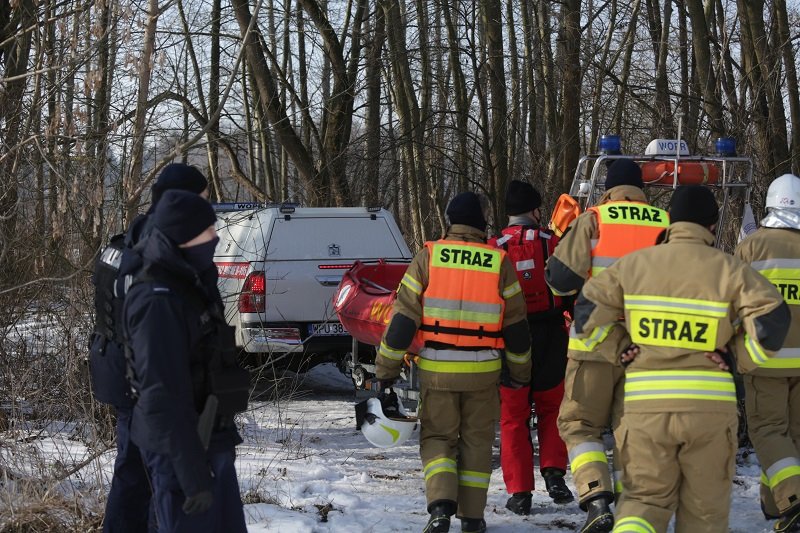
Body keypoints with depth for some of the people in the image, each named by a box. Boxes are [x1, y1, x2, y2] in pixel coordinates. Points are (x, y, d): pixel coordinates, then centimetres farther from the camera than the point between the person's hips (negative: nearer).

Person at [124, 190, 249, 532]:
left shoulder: (190, 285, 9)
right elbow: (164, 395, -24)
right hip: (180, 451, -10)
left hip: (207, 440, 10)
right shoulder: (158, 301, -21)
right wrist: (193, 475, -24)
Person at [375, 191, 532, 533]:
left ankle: (441, 505, -11)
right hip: (483, 373, 1)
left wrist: (387, 369, 2)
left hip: (436, 370, -1)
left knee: (437, 438, 10)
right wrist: (520, 372, 18)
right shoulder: (499, 262, -1)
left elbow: (403, 318, -5)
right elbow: (516, 326, 5)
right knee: (476, 440, 14)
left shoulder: (428, 257, -4)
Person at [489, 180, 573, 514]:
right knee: (551, 408, 17)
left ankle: (519, 492, 5)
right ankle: (553, 472, 0)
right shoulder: (552, 244, -3)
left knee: (513, 417, 8)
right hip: (550, 338, 0)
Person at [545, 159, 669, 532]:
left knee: (580, 424, 6)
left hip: (597, 343, -3)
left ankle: (596, 500, -13)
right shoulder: (666, 225, 5)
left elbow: (561, 277, -9)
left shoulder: (593, 221, -4)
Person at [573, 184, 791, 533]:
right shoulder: (729, 270, -2)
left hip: (646, 403, 1)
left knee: (645, 497, 11)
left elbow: (589, 310, 4)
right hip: (710, 404, -1)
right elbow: (771, 318, -11)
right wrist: (745, 357, 4)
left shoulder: (632, 265, 4)